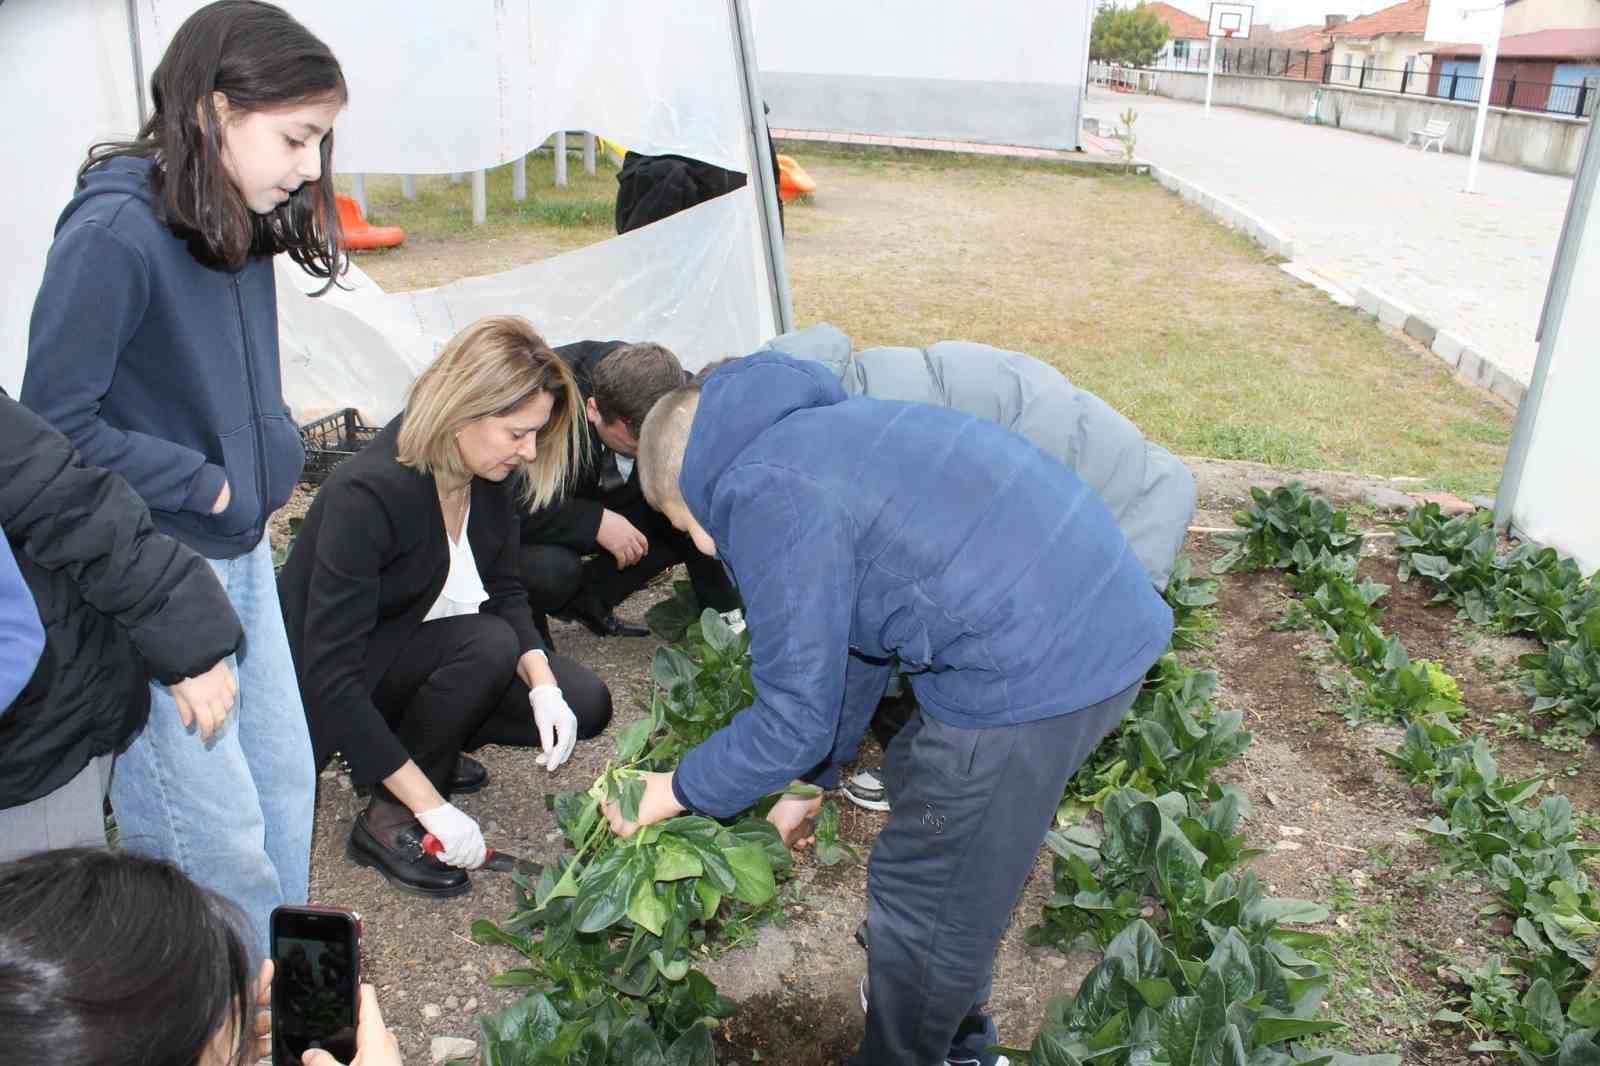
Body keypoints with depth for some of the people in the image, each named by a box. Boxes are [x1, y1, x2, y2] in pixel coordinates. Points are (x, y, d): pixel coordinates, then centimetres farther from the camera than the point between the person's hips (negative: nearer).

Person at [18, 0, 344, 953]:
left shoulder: (240, 222, 4)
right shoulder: (114, 232, -20)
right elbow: (54, 421, -18)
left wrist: (268, 470, 0)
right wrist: (207, 486, -14)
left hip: (242, 557, 8)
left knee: (286, 789, 17)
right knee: (219, 839, 1)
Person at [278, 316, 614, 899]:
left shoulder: (491, 474, -12)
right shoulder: (368, 493, -32)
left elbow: (505, 591, 0)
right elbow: (332, 675, -33)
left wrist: (542, 682, -19)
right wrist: (431, 806, -33)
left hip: (423, 653, 7)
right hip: (327, 698, -6)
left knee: (583, 704, -9)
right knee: (487, 643, -32)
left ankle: (419, 743, 11)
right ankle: (387, 822, -13)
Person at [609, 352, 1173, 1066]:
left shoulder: (767, 498, -13)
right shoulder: (811, 435, 18)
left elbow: (795, 719, -9)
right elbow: (846, 636, 26)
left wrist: (675, 792, 8)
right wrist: (810, 780, 33)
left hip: (1036, 667, -11)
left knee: (923, 902, 7)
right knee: (916, 784, 28)